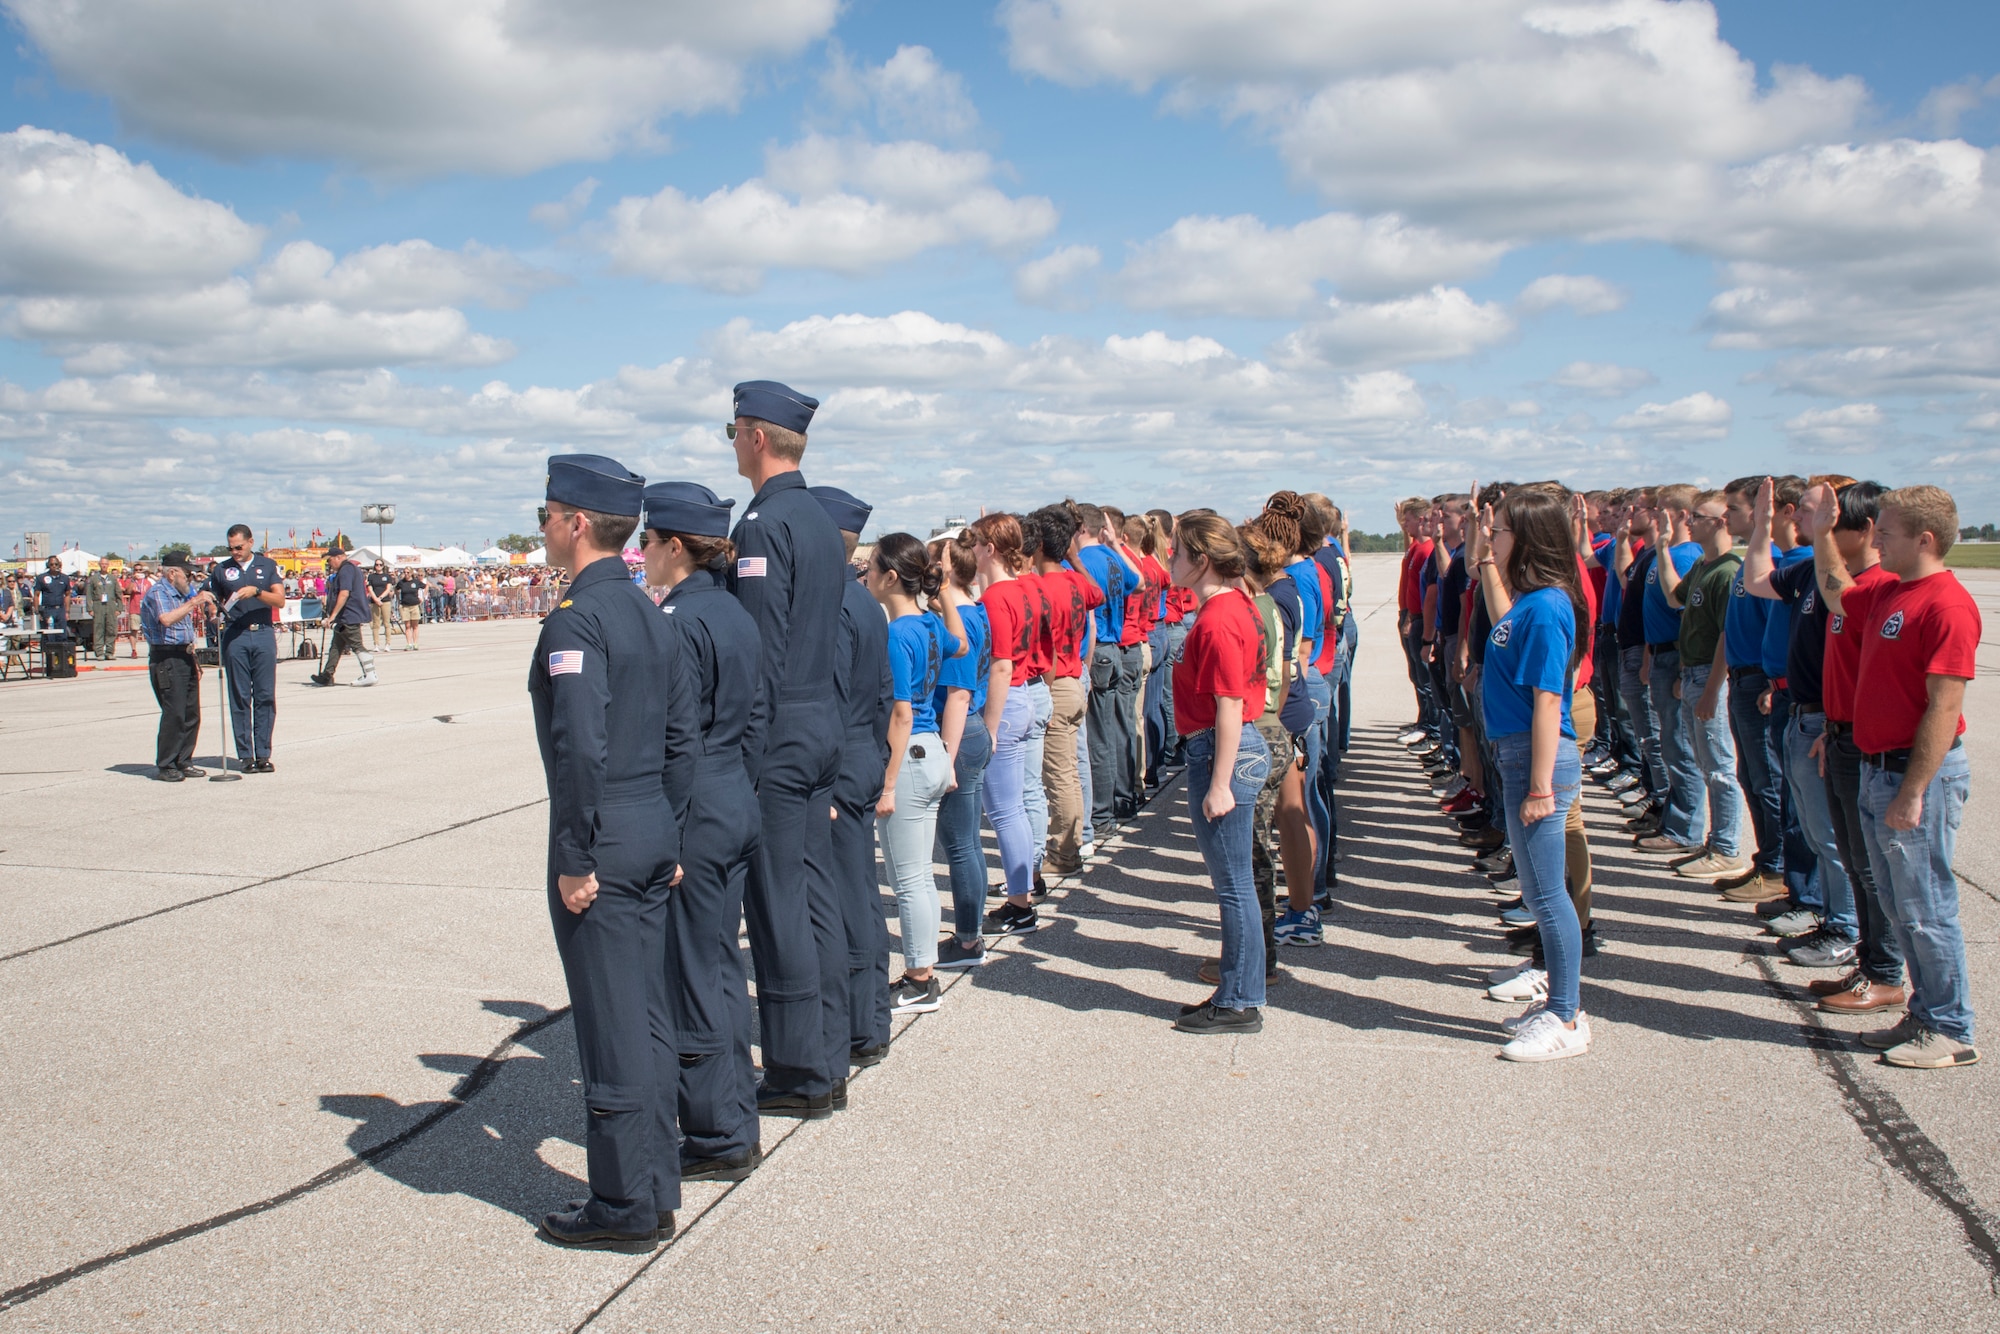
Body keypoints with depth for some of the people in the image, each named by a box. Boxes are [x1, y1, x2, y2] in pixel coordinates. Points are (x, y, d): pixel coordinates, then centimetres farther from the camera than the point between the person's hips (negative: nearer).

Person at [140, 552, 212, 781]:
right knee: (174, 714, -11)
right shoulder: (157, 593, -8)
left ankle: (183, 762, 15)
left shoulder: (180, 594, 21)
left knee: (192, 714, 7)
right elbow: (166, 619, -29)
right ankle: (164, 766, -3)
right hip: (166, 659, -9)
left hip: (184, 658, 9)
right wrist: (194, 602, -28)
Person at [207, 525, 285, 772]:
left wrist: (256, 592, -16)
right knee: (240, 697, 0)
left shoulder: (268, 565, 8)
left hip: (264, 634, 0)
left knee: (265, 696, 0)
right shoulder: (221, 569, 10)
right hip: (235, 635, 0)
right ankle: (245, 755, 4)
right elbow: (214, 601, 14)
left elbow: (280, 600, -1)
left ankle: (263, 754, 5)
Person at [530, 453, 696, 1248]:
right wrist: (668, 840, 18)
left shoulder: (577, 615, -14)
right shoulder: (651, 615, 12)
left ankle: (624, 1209, 9)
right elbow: (682, 741, 14)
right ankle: (656, 1193, 24)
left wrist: (574, 857, -17)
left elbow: (581, 749, -22)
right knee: (648, 1017, 15)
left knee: (611, 1027, -1)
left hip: (604, 838, -9)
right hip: (654, 833, 9)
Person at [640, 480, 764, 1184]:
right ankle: (737, 1125, 25)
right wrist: (738, 795, 21)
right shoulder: (733, 610, 10)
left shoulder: (679, 621, -16)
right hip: (740, 805, 9)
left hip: (696, 815, -9)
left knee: (693, 975, 1)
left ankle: (717, 1139, 11)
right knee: (722, 968, 16)